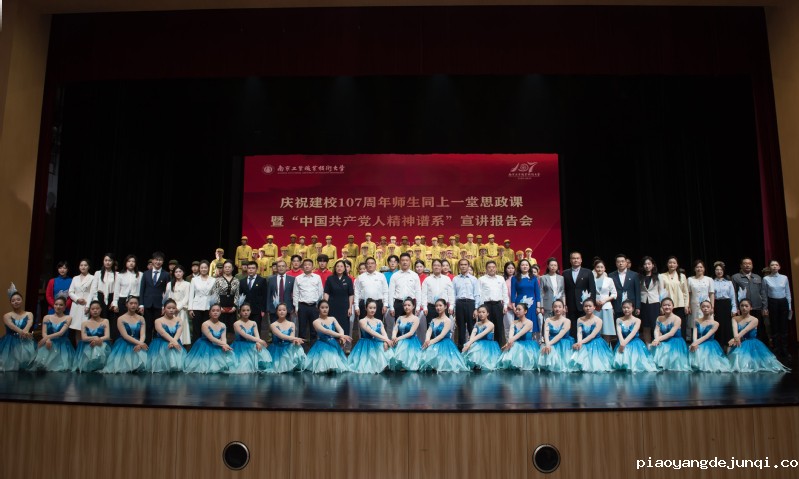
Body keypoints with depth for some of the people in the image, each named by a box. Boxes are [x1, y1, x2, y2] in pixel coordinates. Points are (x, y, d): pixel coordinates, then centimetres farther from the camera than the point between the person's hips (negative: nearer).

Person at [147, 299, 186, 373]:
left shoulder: (179, 320, 8)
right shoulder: (158, 321, -1)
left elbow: (179, 332, -12)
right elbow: (163, 333, -19)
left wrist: (173, 342, -35)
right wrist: (173, 341, -37)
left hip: (175, 343, 2)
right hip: (161, 346, -2)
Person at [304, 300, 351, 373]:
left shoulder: (333, 319, 9)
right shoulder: (316, 322, -8)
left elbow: (340, 329, -5)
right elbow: (326, 331, -24)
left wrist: (342, 337, -30)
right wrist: (341, 335, -35)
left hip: (334, 345, 4)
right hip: (323, 346, -4)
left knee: (337, 365, -12)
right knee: (323, 367, -23)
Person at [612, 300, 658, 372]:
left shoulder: (637, 320, -2)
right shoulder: (619, 320, 4)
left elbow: (633, 333, -17)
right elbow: (619, 332, -11)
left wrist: (625, 342, -31)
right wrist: (622, 342, -31)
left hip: (635, 344, -1)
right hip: (623, 343, 1)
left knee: (635, 360, -21)